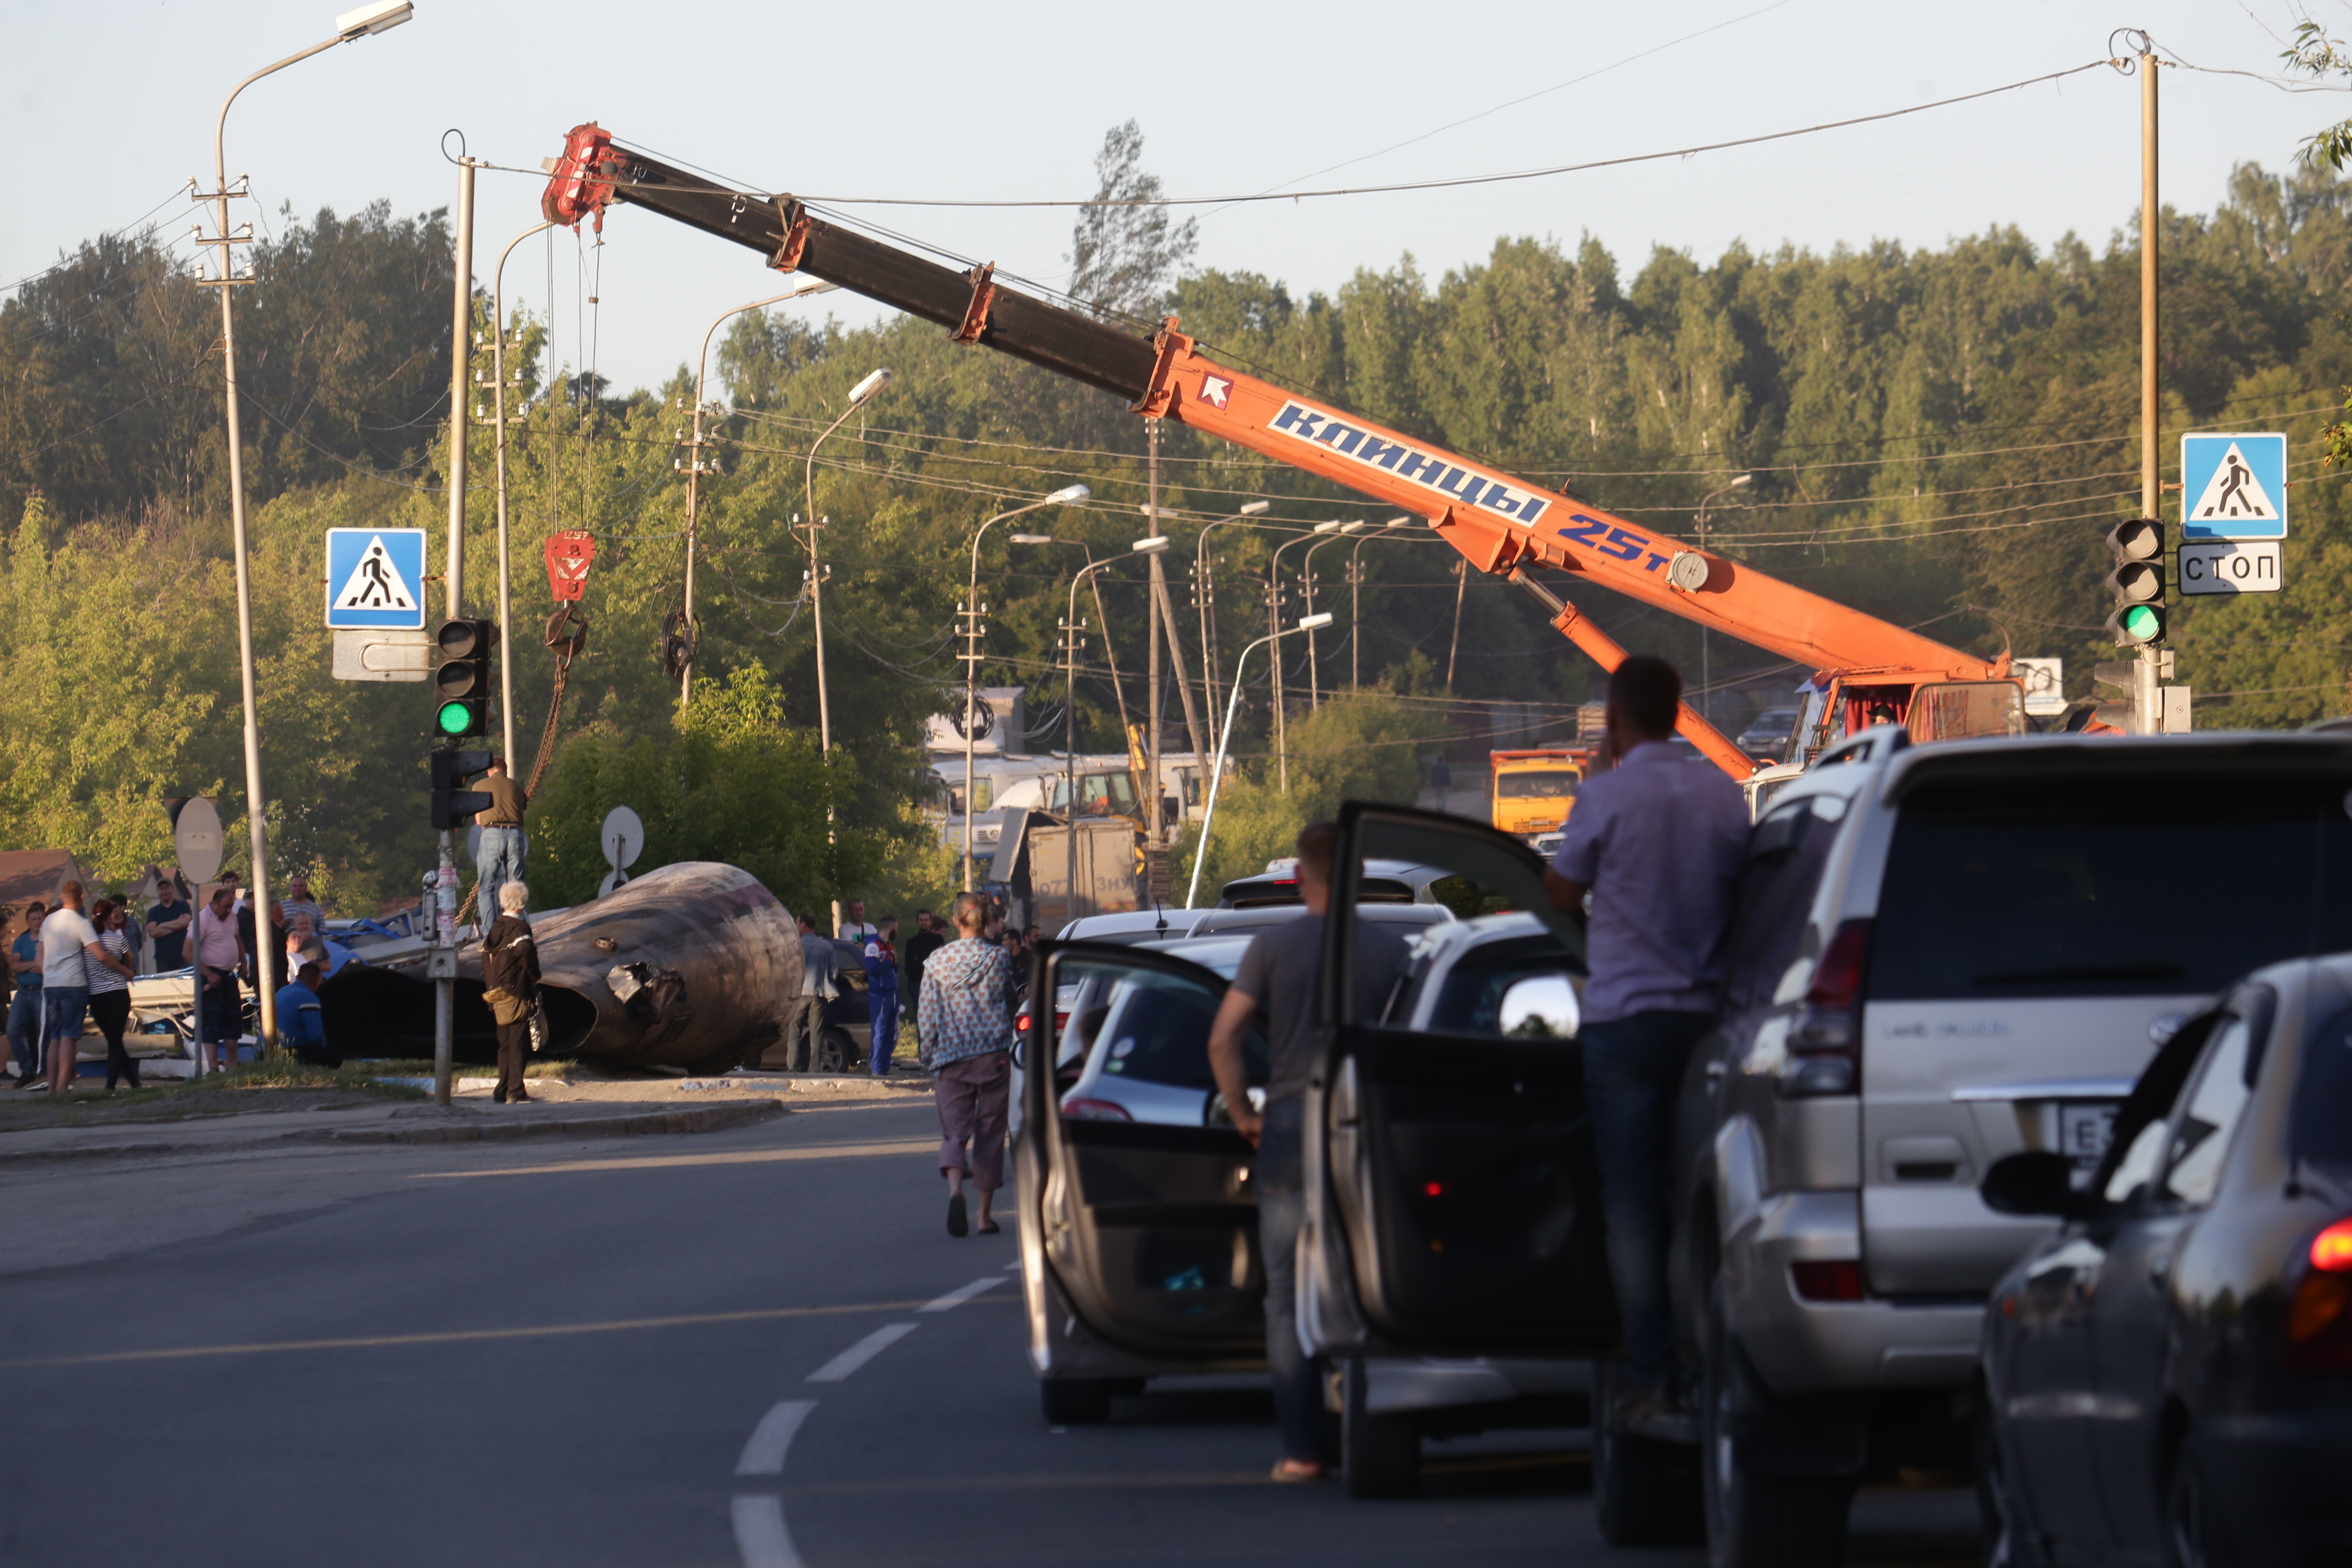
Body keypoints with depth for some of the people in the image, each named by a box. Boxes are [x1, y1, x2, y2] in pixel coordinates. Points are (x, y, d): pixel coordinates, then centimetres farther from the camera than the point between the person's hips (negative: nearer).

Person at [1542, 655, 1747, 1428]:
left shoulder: (1606, 796, -10)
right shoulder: (1724, 796, 3)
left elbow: (1562, 893, 2)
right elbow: (1738, 893, 12)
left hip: (1625, 1017, -4)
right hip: (1707, 1012, 4)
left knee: (1633, 1207, -2)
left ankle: (1652, 1379, -7)